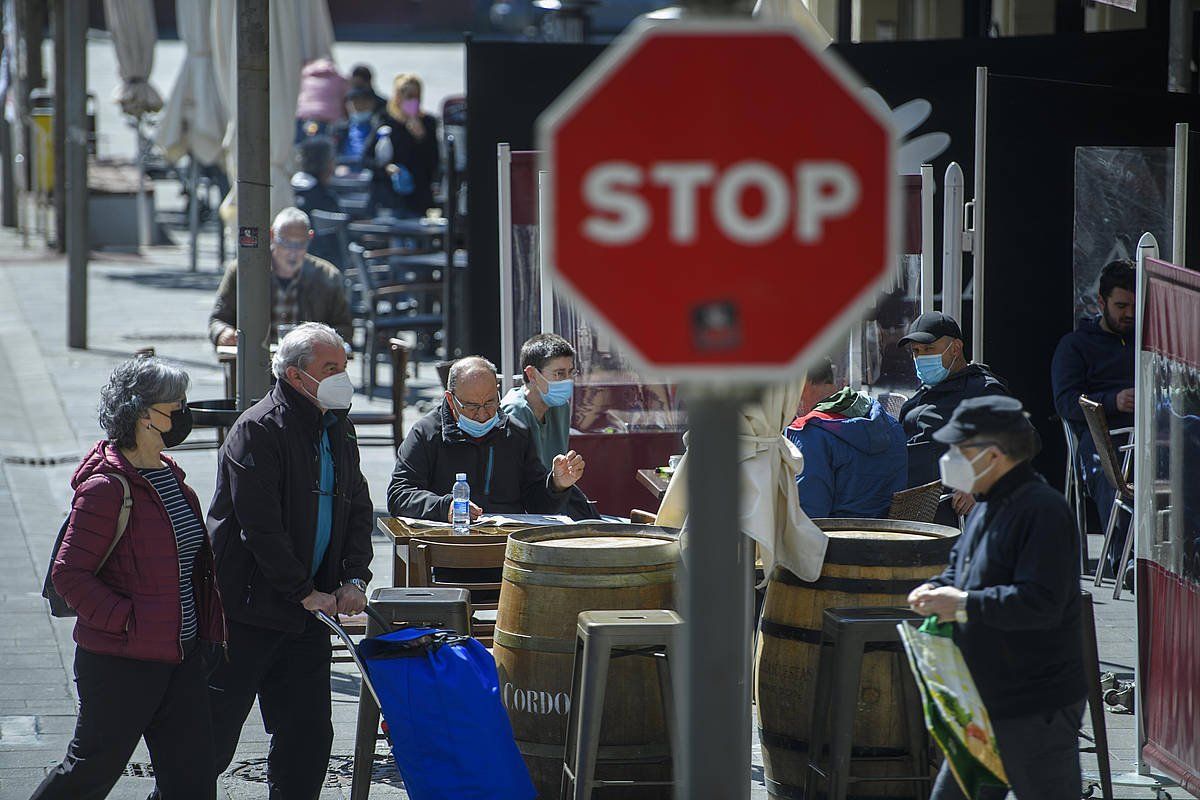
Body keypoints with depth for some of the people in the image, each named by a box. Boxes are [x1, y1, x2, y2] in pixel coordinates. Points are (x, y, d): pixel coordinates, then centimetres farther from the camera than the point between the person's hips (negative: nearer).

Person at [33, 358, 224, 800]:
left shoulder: (169, 473, 11)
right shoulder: (105, 488, -17)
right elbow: (69, 574, -18)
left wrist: (204, 636, 15)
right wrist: (127, 621, -21)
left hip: (180, 655, 8)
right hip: (120, 661, -8)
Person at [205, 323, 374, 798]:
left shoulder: (337, 430, 11)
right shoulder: (259, 430, -15)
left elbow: (359, 510, 16)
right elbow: (261, 527, -19)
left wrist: (354, 581, 0)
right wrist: (306, 594, -17)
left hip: (307, 615, 7)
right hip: (248, 611, -7)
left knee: (309, 739, 7)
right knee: (213, 739, -1)